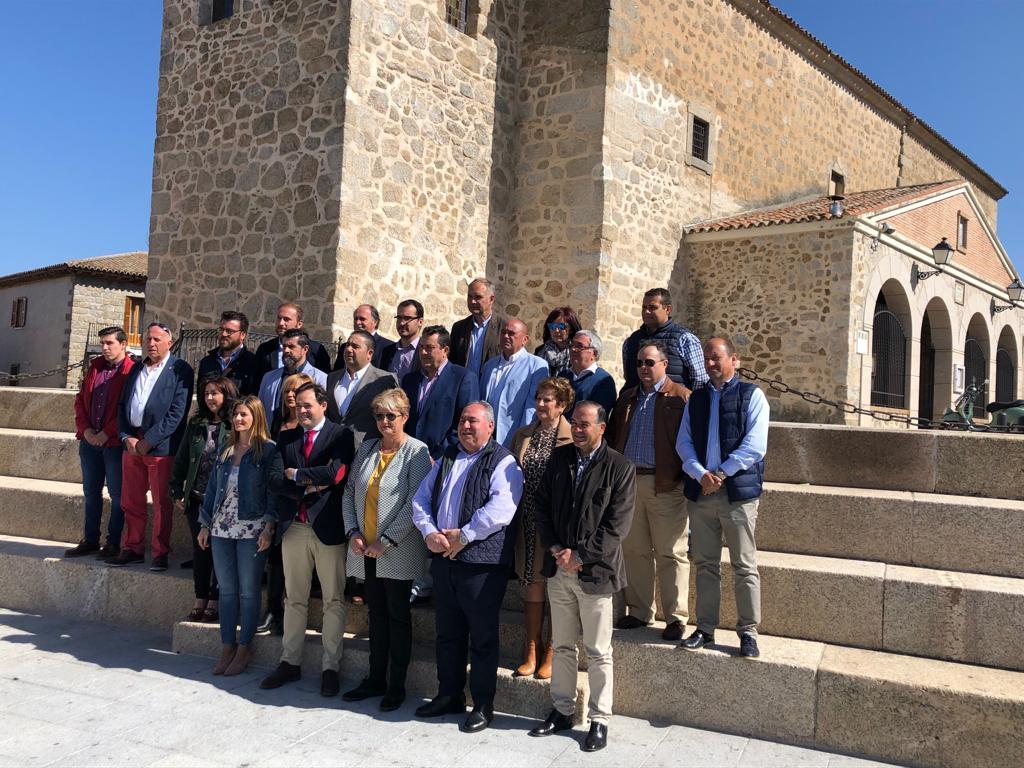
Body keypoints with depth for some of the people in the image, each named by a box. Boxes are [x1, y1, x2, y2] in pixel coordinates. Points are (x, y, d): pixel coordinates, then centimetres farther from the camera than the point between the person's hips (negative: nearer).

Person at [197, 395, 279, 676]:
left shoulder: (268, 450, -4)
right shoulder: (226, 450, 13)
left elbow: (273, 491, -8)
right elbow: (213, 488, 14)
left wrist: (269, 527, -14)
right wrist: (205, 524, 11)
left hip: (252, 529, -5)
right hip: (222, 527, 5)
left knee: (248, 590, 3)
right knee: (226, 589, 9)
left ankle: (244, 648, 13)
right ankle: (227, 647, 18)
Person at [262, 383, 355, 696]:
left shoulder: (340, 435, -3)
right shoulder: (286, 438, 11)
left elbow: (335, 473, -17)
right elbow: (274, 479, 2)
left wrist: (295, 475, -6)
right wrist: (307, 487, -13)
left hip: (327, 526, -4)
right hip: (293, 526, 5)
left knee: (333, 601, 3)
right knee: (294, 599, 14)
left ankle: (330, 667, 12)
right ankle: (290, 662, 24)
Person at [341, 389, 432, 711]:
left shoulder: (417, 452, -8)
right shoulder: (367, 448, 10)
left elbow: (415, 502, -15)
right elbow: (349, 492, 11)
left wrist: (386, 541, -17)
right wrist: (353, 533, -2)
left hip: (397, 552, -5)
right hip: (365, 550, 5)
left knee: (398, 617, 5)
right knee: (377, 615, 14)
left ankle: (397, 685, 15)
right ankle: (375, 679, 24)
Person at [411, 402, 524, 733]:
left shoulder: (502, 463, -7)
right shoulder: (446, 460, 16)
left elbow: (500, 508, -20)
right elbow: (421, 499, 13)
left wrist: (463, 537, -17)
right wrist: (429, 532, -5)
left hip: (482, 563, -6)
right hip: (443, 558, 7)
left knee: (482, 638, 3)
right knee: (448, 634, 17)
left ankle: (483, 706, 15)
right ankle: (449, 696, 31)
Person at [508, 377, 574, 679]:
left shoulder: (573, 438, -8)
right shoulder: (522, 435, 9)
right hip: (528, 524, 5)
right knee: (532, 584, 11)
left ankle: (550, 655, 18)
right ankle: (531, 653, 21)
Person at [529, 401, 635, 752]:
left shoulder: (620, 467, -9)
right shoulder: (559, 458, 7)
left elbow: (616, 525, -12)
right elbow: (542, 505, 9)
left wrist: (579, 556, -14)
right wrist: (554, 548, -4)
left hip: (595, 571, -5)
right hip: (558, 568, 5)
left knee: (598, 652, 5)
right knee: (562, 646, 15)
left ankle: (599, 720, 17)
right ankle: (562, 711, 28)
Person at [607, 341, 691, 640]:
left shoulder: (680, 396, -2)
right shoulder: (627, 398, 16)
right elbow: (613, 437, 19)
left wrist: (686, 477, -11)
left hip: (665, 485, -6)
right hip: (628, 482, 6)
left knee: (671, 553, 0)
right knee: (634, 551, 11)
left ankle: (675, 618, 8)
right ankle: (639, 612, 22)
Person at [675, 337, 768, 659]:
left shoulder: (751, 395, 2)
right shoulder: (696, 399, 16)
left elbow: (755, 445, -8)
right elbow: (683, 442, 8)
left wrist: (721, 474, -12)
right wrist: (701, 474, -9)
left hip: (738, 491, -4)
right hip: (700, 490, 4)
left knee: (744, 567, -1)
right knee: (705, 564, 9)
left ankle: (748, 632, 9)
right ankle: (705, 628, 18)